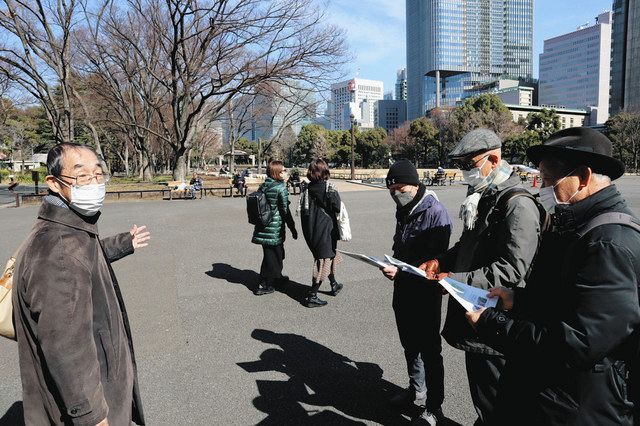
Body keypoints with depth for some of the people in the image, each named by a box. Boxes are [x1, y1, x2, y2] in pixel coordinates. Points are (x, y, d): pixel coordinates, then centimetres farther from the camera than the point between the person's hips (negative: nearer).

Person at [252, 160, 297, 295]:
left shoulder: (263, 186, 7)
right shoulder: (280, 188, -14)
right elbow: (285, 210, -13)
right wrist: (293, 228, -6)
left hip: (262, 227, 7)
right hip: (275, 227, -7)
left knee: (277, 253, 22)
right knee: (272, 255, 4)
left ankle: (277, 277, 39)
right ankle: (264, 285, 10)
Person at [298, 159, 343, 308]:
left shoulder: (306, 189, 0)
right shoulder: (329, 188, -13)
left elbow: (301, 210, 0)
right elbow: (338, 209, -17)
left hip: (310, 231, 6)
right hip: (325, 230, -6)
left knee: (329, 256, 24)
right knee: (323, 260, 3)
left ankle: (334, 285, 41)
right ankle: (312, 296, 3)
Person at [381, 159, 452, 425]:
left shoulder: (435, 213, -18)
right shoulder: (403, 211, 7)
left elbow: (437, 259, -21)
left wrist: (401, 270, -28)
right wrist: (392, 265, 0)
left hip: (425, 293, -8)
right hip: (403, 289, 8)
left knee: (429, 350, 5)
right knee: (409, 344, 21)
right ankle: (416, 390, 41)